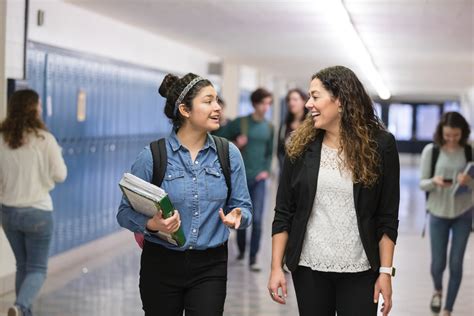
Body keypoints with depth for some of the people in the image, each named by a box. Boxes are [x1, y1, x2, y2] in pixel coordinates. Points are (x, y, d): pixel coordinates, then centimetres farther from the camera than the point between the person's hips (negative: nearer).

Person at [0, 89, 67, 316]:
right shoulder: (44, 139, -14)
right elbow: (60, 175, -7)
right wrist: (56, 154, 9)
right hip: (37, 211, -4)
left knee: (22, 266, 20)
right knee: (37, 269, 5)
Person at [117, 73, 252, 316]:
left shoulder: (229, 154, 0)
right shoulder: (152, 156, -9)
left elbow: (243, 207, 4)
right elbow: (125, 213, -7)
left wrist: (237, 217, -19)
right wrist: (151, 224, -26)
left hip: (210, 267, 1)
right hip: (161, 266, -1)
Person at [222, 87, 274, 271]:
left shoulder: (269, 127, 7)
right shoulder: (240, 123, -3)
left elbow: (269, 152, 14)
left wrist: (266, 170, 0)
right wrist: (235, 144, -14)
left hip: (258, 179, 1)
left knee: (257, 219, -9)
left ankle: (253, 259, -6)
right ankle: (241, 251, 29)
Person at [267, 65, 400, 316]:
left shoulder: (379, 145, -4)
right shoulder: (301, 146, 0)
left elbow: (388, 218, -2)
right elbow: (283, 213, 2)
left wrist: (385, 272, -6)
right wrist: (276, 267, -2)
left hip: (359, 270, -1)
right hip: (309, 267, 2)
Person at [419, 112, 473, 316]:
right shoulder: (431, 150, -8)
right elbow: (422, 184, -3)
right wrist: (434, 181, -25)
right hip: (438, 213, 0)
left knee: (456, 264, 2)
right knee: (438, 263, 4)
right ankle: (437, 290, 39)